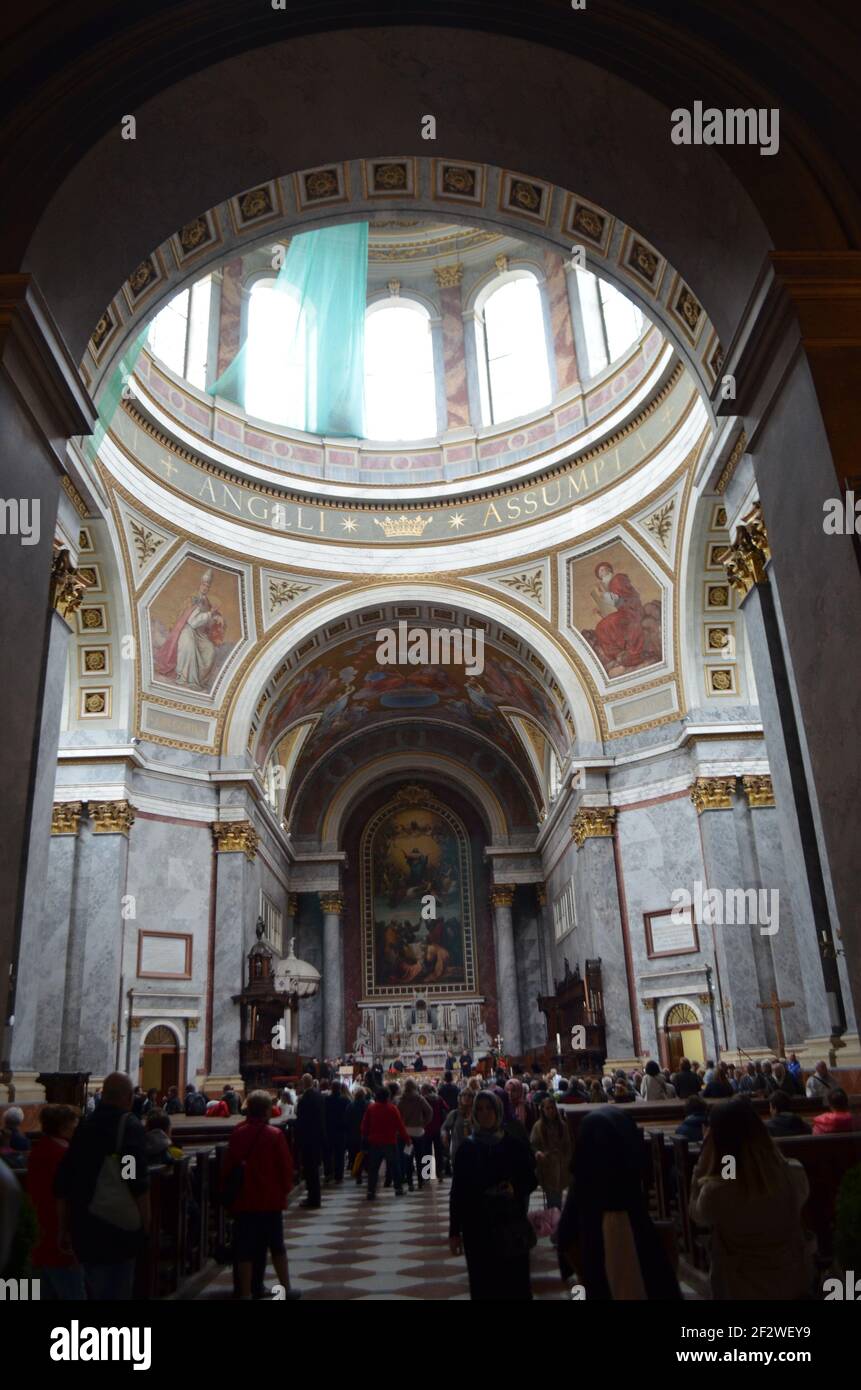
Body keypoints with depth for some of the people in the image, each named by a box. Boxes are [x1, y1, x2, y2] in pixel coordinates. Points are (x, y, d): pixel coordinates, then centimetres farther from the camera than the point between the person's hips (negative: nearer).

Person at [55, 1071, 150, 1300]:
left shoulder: (84, 1125, 7)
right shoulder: (130, 1125, -11)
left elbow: (63, 1183, 10)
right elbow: (137, 1180, -17)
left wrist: (62, 1228, 18)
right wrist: (146, 1222, -7)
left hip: (84, 1223, 6)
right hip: (121, 1223, -6)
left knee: (95, 1288, 21)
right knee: (118, 1290, 4)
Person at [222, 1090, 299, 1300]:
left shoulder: (238, 1133, -3)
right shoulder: (274, 1134, -12)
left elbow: (228, 1166, 3)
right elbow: (286, 1166, -8)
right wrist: (285, 1189, 8)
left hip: (243, 1199, 2)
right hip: (271, 1199, -1)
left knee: (244, 1248, 7)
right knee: (276, 1245, 15)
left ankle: (245, 1293, 7)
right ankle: (286, 1288, 26)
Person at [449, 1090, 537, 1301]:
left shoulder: (514, 1145, -2)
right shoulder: (467, 1148, 1)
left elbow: (532, 1180, 5)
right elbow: (457, 1192, 3)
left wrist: (516, 1190, -16)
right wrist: (454, 1231, 2)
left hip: (511, 1224, -1)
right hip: (477, 1226, 1)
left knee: (514, 1283, 0)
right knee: (482, 1284, 3)